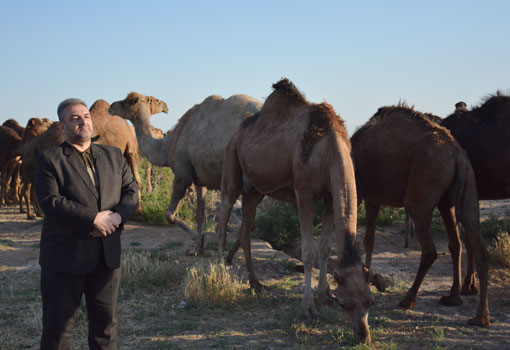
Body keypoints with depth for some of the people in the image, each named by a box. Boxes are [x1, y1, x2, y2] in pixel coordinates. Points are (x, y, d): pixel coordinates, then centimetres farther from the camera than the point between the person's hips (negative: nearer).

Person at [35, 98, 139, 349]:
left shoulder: (113, 156, 12)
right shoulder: (49, 159, -4)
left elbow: (131, 191, 8)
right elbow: (49, 201, -16)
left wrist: (118, 216, -13)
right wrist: (93, 218, -21)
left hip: (107, 256, 5)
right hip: (64, 257, -4)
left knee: (106, 323, 14)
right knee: (58, 327, 5)